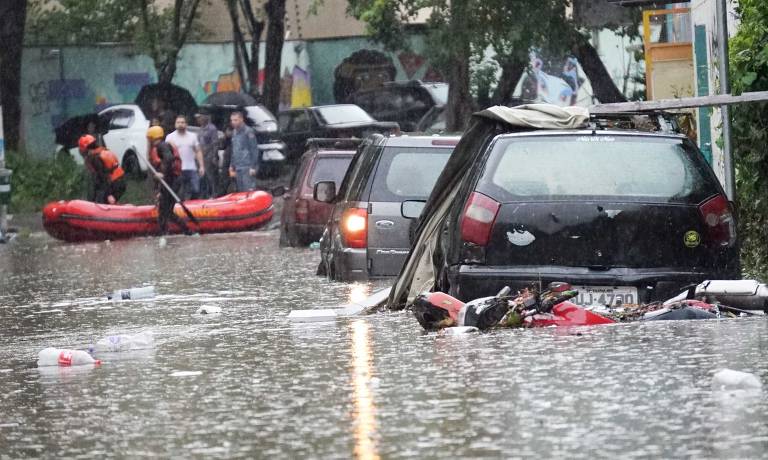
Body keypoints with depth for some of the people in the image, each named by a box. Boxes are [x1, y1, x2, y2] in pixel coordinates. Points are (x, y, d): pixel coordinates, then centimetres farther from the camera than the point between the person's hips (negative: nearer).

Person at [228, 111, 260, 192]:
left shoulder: (248, 131, -9)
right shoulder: (234, 132, 15)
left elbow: (254, 150, -11)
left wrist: (253, 167, -15)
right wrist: (232, 166, 20)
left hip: (247, 167, -8)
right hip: (238, 168, 8)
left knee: (249, 191, -12)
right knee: (241, 192, 9)